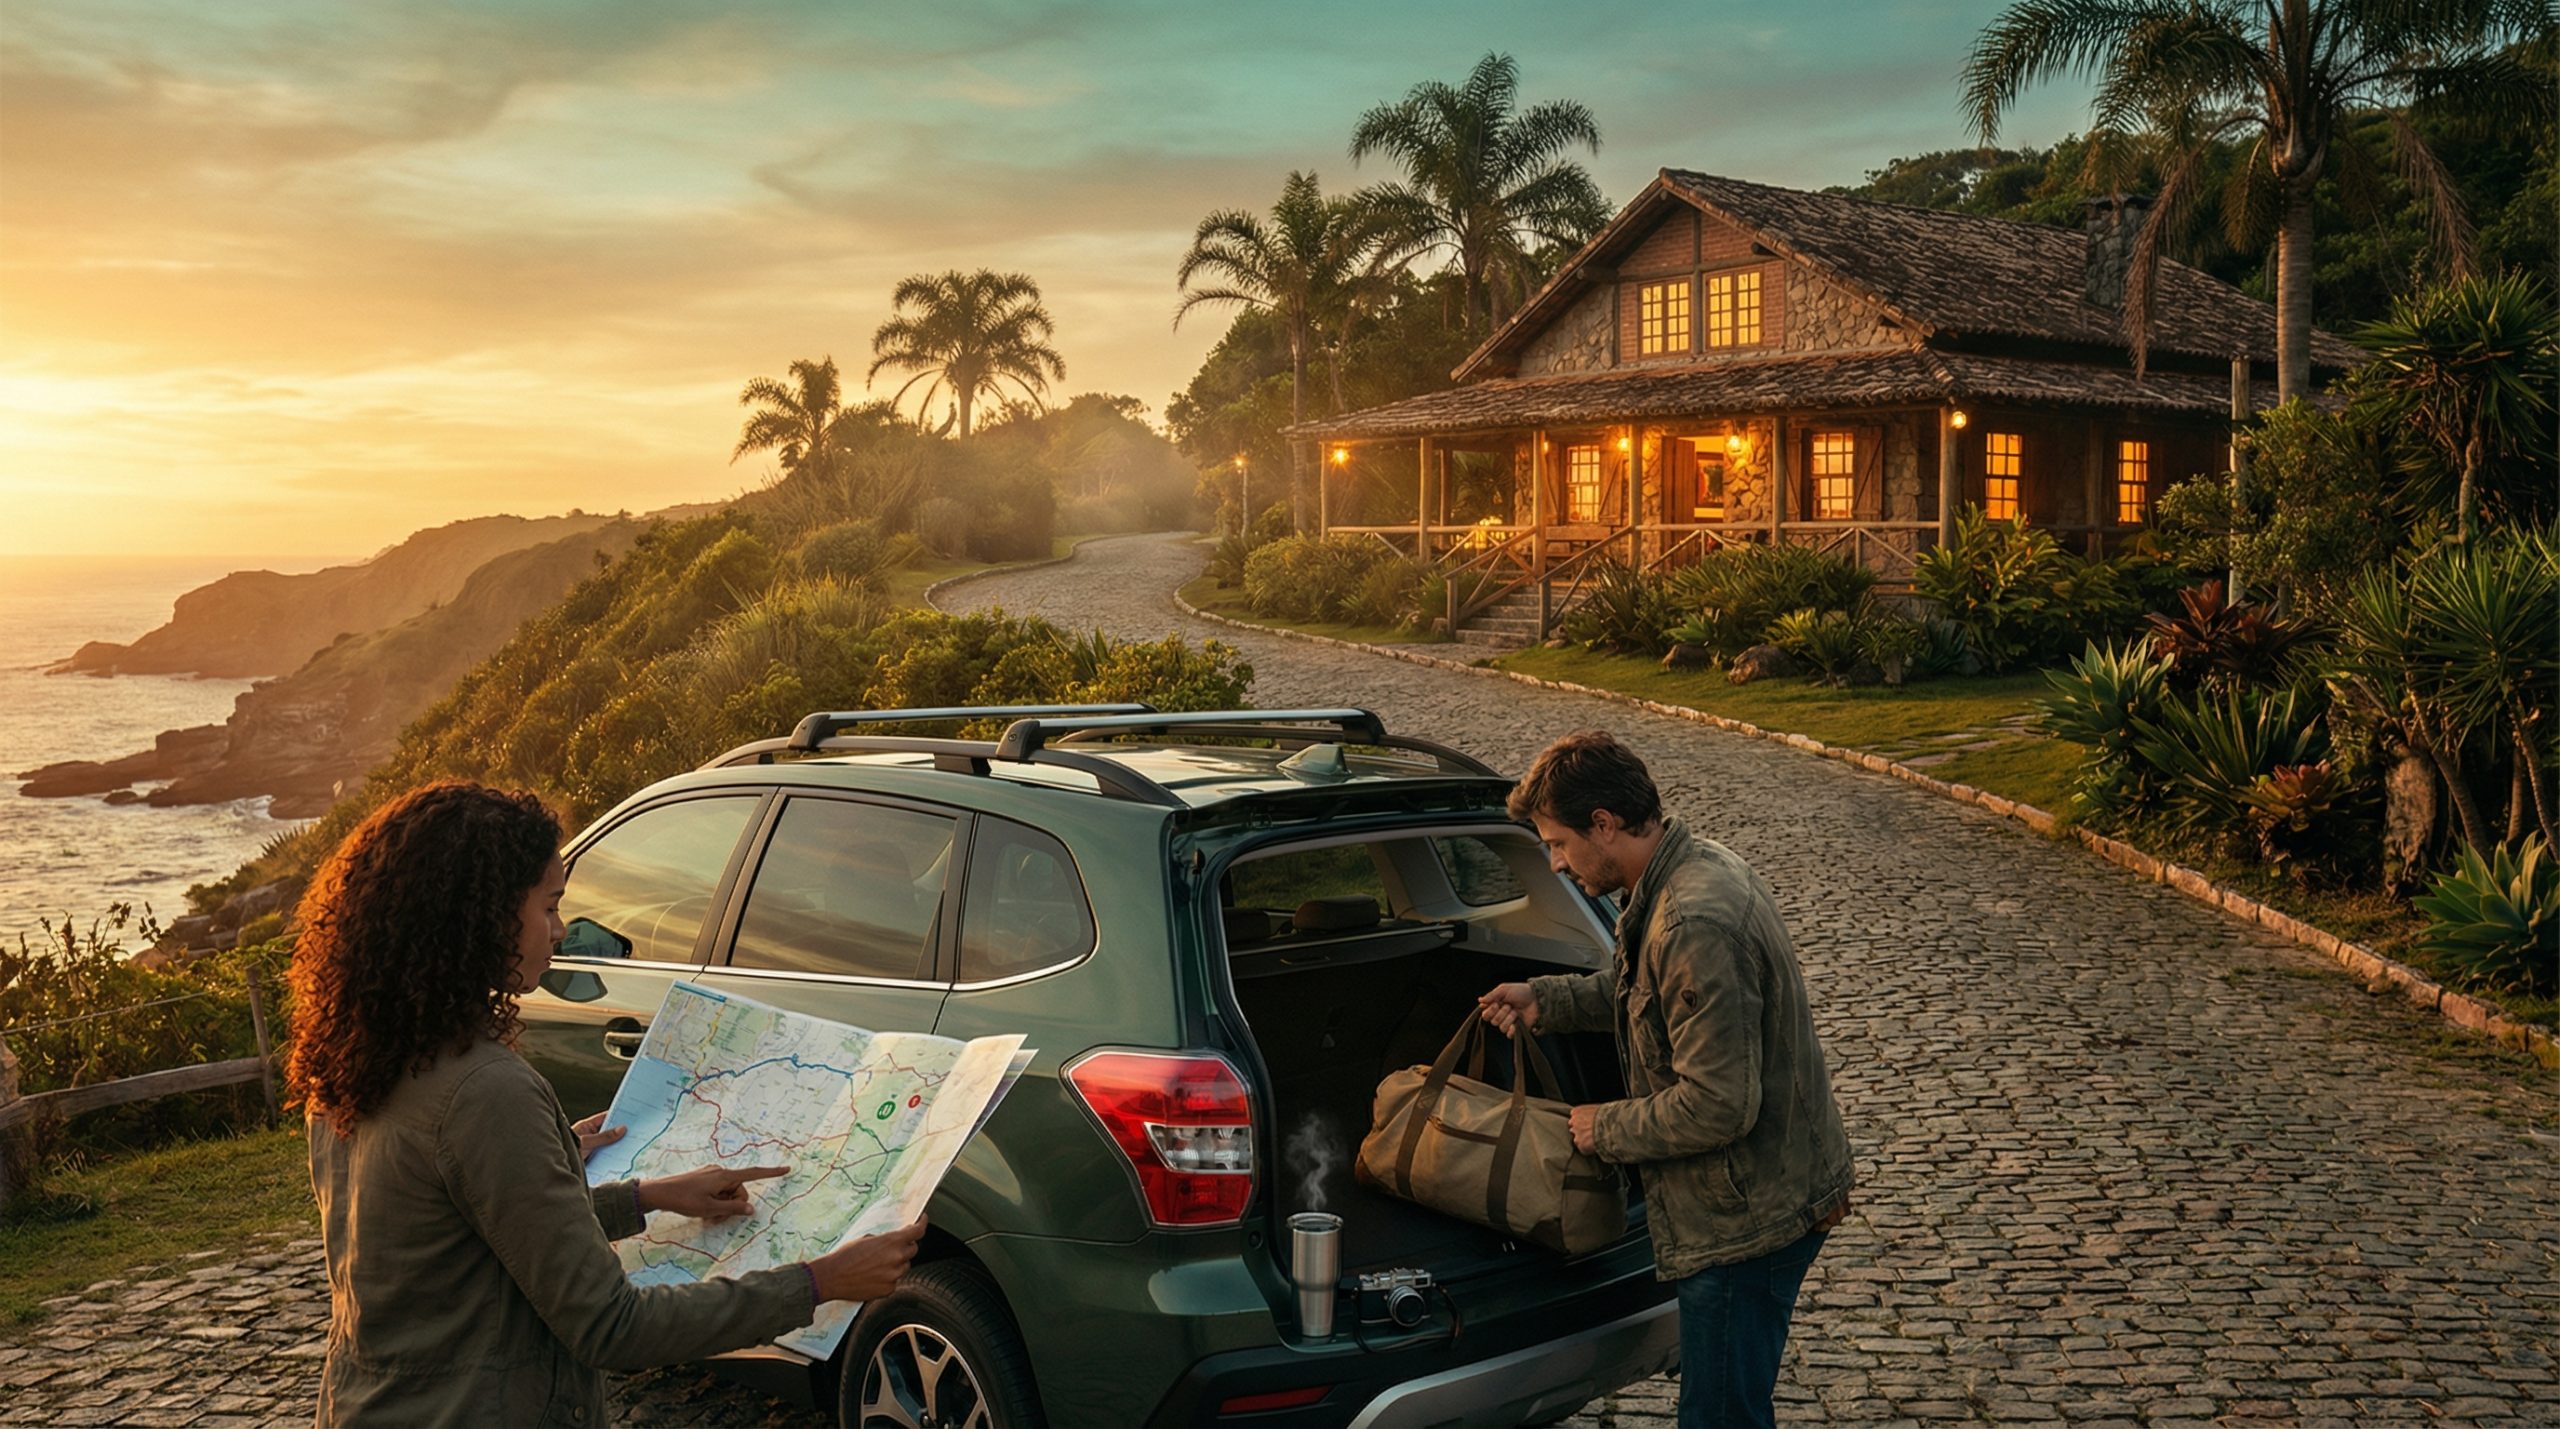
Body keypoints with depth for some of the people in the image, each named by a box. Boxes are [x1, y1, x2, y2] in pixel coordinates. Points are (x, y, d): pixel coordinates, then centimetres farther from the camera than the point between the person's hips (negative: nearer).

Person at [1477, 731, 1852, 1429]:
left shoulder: (1694, 926, -31)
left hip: (1748, 1216, -10)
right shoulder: (1699, 866, 3)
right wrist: (1543, 1000, 7)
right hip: (1771, 1192, 10)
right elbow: (1637, 989, 20)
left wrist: (1609, 1128, -14)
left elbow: (1719, 1105, -30)